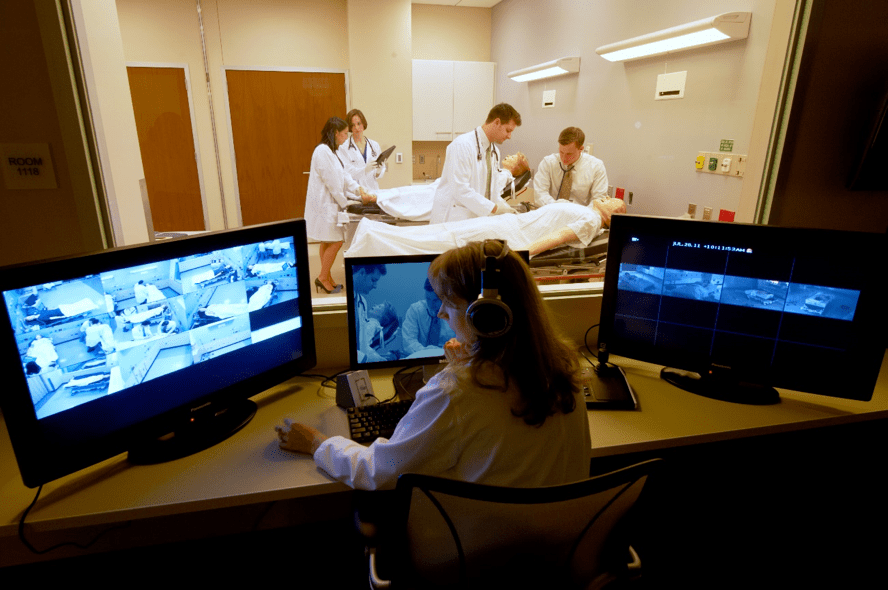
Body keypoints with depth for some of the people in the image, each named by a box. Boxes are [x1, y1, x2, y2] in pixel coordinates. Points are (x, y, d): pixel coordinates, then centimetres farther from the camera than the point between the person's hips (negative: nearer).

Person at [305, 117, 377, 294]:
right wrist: (345, 203, -12)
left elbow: (344, 176, 12)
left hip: (329, 203, 10)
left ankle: (327, 278, 20)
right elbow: (332, 182, -19)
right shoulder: (323, 151, -17)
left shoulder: (331, 151, 16)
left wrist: (360, 191, 3)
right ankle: (323, 278, 5)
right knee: (335, 242, -6)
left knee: (327, 242, 13)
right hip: (324, 204, -10)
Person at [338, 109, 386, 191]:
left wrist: (378, 172, -3)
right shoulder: (343, 147, 2)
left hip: (372, 189, 3)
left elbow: (382, 168, 19)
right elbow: (345, 172, -6)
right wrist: (365, 169, -20)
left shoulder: (374, 145, 15)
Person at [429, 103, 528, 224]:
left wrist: (505, 208, 2)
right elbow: (460, 189, -21)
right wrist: (494, 208, -19)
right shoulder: (462, 145, -13)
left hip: (479, 217, 7)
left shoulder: (495, 151, 15)